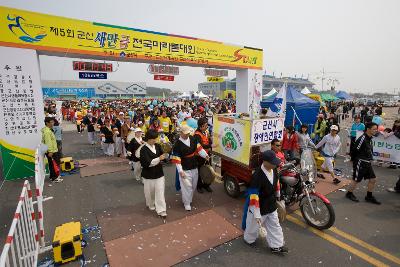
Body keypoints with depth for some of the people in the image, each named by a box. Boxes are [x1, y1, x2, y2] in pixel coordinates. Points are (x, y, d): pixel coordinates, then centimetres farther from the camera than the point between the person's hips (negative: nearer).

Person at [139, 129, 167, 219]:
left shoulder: (157, 146, -1)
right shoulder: (143, 149, -16)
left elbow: (162, 155, 11)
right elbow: (147, 163, -23)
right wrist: (159, 159, -29)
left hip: (159, 173, 3)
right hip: (149, 174, -3)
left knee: (160, 192, 1)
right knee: (150, 192, 16)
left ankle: (161, 210, 10)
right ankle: (151, 205, 42)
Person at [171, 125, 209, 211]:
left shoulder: (192, 139, -3)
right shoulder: (177, 144, -19)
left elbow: (198, 148, 7)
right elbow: (176, 159, -17)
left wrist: (205, 155, -5)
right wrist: (180, 171, -20)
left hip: (194, 167, 6)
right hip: (185, 169, -6)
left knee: (194, 185, 20)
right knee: (187, 186, 1)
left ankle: (189, 198, 43)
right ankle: (187, 203, 21)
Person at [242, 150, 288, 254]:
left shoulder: (273, 170, -11)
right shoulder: (257, 176, -35)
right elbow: (254, 197, -31)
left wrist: (278, 196, 21)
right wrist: (256, 214, -25)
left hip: (271, 206, 6)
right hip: (259, 207, -6)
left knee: (275, 226, 21)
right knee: (254, 225, 19)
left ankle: (276, 246, 41)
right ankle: (249, 239, 47)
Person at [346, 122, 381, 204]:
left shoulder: (370, 138, 8)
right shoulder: (362, 139, -21)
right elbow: (355, 151, -18)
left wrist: (369, 160, 14)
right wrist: (354, 161, -7)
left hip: (368, 163, 9)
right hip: (360, 163, -8)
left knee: (373, 179, 11)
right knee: (356, 180, 3)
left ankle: (369, 196, 24)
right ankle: (349, 194, 22)